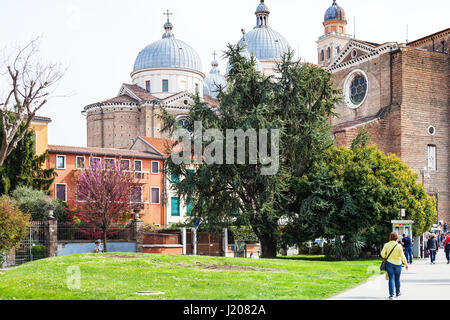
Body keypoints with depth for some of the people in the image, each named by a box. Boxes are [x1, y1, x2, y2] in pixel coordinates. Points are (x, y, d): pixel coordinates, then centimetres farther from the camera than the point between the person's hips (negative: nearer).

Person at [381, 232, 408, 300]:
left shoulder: (386, 245, -6)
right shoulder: (399, 246, -9)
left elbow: (382, 254, -6)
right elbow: (402, 256, -10)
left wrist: (385, 257, 15)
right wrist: (406, 263, -1)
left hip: (389, 263, 0)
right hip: (397, 264, 0)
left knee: (391, 279, 1)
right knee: (397, 279, 15)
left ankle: (391, 294, -7)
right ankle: (397, 293, 28)